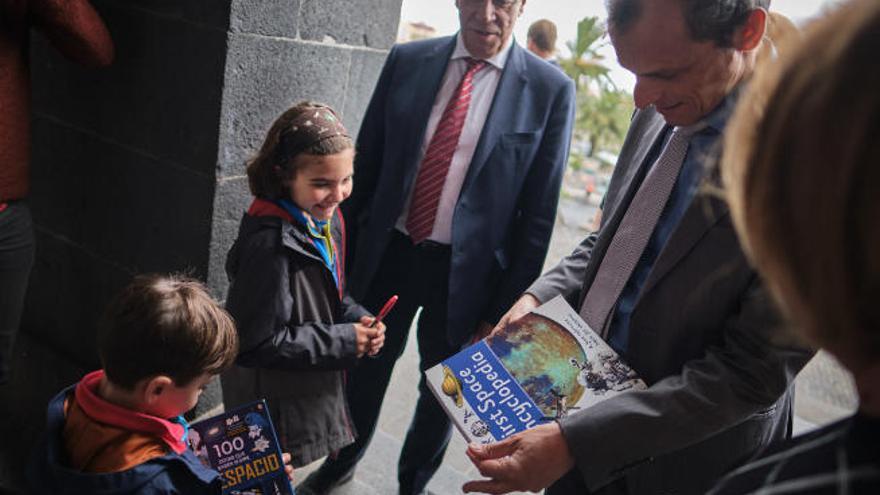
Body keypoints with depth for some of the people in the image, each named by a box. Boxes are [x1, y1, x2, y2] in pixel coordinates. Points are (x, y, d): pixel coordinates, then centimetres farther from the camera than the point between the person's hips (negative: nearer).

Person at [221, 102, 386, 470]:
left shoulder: (326, 218, -3)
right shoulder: (271, 244, -31)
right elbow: (255, 343, -27)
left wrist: (358, 319, -8)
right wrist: (343, 342, -23)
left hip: (315, 391, 8)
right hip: (274, 408, -8)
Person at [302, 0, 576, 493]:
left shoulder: (550, 89, -10)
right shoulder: (407, 60, -3)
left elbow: (539, 211, -7)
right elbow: (365, 163, 3)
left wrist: (510, 305, -5)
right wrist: (344, 250, 4)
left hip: (465, 270, -2)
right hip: (386, 253, 2)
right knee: (365, 368, 21)